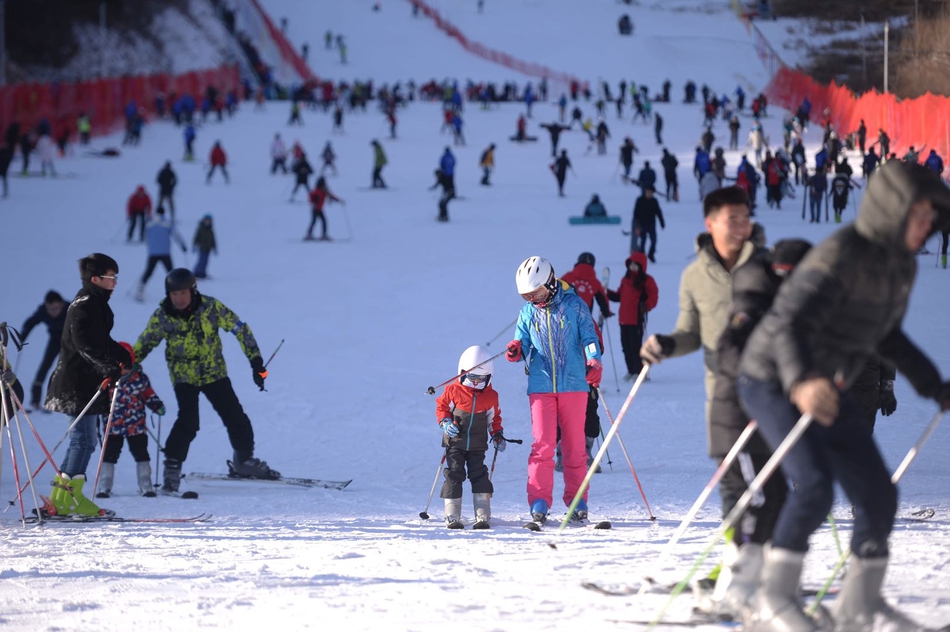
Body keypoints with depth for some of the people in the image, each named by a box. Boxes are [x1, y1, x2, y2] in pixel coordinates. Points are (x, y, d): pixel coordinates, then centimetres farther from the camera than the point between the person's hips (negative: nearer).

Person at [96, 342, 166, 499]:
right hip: (113, 426, -1)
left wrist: (157, 406, -3)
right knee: (109, 455, 1)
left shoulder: (140, 378, -2)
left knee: (141, 455, 7)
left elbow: (148, 394, 10)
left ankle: (146, 486, 16)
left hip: (136, 426, 1)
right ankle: (104, 487, 9)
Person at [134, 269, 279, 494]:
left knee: (236, 419, 3)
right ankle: (172, 468, -8)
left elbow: (239, 328, -6)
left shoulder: (210, 307, -13)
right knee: (188, 422, -21)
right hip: (184, 377, -2)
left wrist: (256, 361, -7)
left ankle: (244, 461, 25)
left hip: (214, 373, 2)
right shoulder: (162, 316, -12)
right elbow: (143, 345, 0)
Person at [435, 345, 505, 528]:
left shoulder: (490, 396, 2)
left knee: (479, 476, -4)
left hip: (477, 445, 2)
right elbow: (441, 406, 5)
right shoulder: (453, 391, -6)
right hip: (455, 442, -1)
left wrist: (497, 435, 5)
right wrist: (445, 422, -12)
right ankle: (452, 517, -2)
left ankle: (483, 517, -2)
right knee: (454, 476, -5)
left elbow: (494, 418, 15)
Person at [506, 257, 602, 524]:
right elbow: (524, 343, 12)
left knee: (574, 446, 4)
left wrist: (594, 361, -18)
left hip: (573, 384, -1)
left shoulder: (573, 304, 0)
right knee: (542, 444, -9)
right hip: (541, 387, 1)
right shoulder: (528, 312, 9)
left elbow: (589, 336, 0)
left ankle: (578, 501, 14)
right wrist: (516, 350, -12)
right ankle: (539, 502, -7)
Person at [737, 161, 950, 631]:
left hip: (828, 392, 9)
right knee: (815, 486, -24)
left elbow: (887, 336, 20)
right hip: (773, 381, -9)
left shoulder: (901, 265, 4)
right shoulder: (841, 256, -24)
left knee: (878, 494, 4)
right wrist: (800, 381, -50)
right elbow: (788, 322, -33)